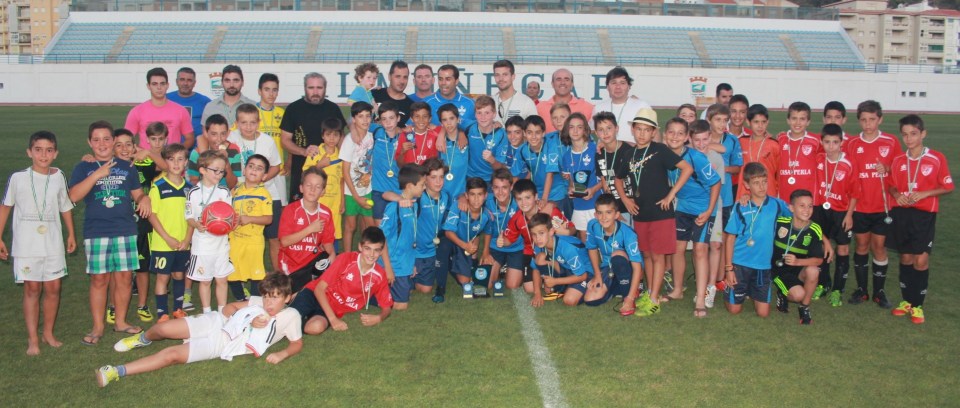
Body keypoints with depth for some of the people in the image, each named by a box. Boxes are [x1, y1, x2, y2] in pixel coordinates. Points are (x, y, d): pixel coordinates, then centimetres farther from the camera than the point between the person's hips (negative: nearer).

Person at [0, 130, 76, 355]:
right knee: (32, 288, 1)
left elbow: (66, 206, 13)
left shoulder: (58, 177, 1)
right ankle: (32, 339, 8)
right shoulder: (18, 178, -6)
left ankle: (48, 333, 21)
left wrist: (71, 234, 13)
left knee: (53, 287, 6)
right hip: (26, 242, -2)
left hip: (53, 242, 2)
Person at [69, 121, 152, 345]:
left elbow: (137, 193, 17)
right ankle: (98, 326, 13)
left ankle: (120, 321, 20)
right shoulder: (84, 168, 4)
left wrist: (144, 199, -6)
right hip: (96, 233, -2)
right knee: (99, 279, 2)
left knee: (124, 278, 6)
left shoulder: (127, 167, 11)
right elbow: (74, 196, -11)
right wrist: (96, 175, -18)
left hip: (126, 231, 2)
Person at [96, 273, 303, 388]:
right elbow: (229, 308, 8)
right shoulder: (259, 302, 4)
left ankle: (116, 372, -14)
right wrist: (248, 321, -9)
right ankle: (144, 339, 28)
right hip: (216, 323, 3)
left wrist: (282, 354, -18)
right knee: (164, 328, -11)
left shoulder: (290, 316, -6)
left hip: (221, 345, -3)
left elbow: (297, 343, 2)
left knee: (172, 355, -20)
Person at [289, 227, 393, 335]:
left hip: (335, 310, 3)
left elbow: (387, 307, 4)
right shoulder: (346, 259, -15)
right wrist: (333, 319, -22)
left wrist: (379, 318, -21)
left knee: (316, 327, -32)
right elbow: (319, 288, -16)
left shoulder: (380, 276, -7)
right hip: (315, 295, -3)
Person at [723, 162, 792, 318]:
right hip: (739, 264, -1)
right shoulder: (740, 208, -7)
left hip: (763, 265, 2)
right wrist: (728, 268, -7)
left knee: (763, 313, 3)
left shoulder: (776, 204, -3)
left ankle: (752, 292, 33)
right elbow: (730, 238, -4)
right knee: (734, 309, 4)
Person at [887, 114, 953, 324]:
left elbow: (947, 187, -2)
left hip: (924, 214, -3)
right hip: (901, 213, 3)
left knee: (921, 259, -4)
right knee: (905, 257, 10)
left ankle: (917, 305, 7)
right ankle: (906, 300, 21)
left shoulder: (937, 158, -6)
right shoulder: (898, 161, 5)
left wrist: (923, 194, -16)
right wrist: (897, 194, -6)